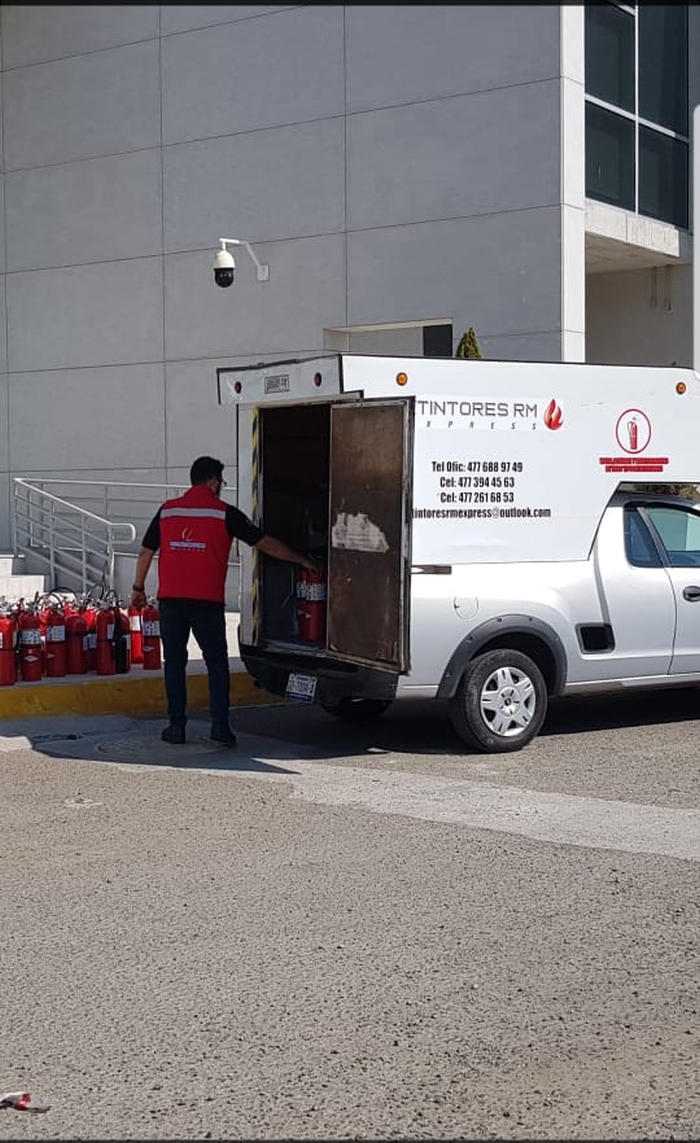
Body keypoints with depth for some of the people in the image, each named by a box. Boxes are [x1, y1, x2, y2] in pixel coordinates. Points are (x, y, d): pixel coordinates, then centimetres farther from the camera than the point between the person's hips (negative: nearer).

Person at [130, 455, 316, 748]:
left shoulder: (167, 510, 7)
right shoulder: (224, 513, -1)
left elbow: (145, 552, 10)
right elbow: (265, 543, 3)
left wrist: (138, 588, 23)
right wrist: (302, 560, 13)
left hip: (170, 600, 2)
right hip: (208, 602, -2)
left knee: (174, 662, 11)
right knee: (217, 663, 8)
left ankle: (176, 725, 10)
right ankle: (220, 725, 2)